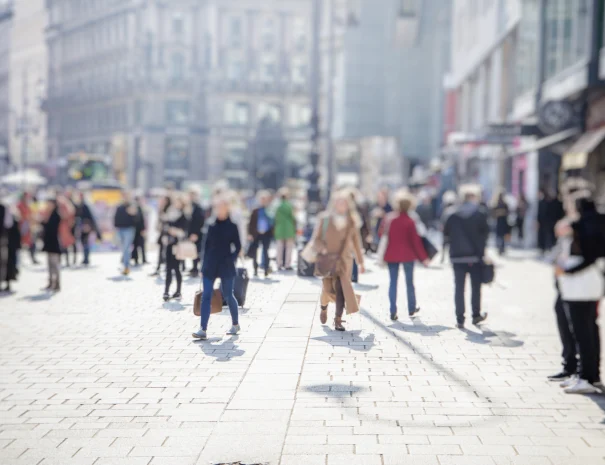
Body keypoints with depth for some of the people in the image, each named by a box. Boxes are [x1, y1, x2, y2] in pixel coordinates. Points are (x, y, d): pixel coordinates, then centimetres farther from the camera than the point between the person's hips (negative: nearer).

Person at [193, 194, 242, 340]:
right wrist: (204, 263, 7)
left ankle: (235, 324, 30)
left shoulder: (232, 225, -3)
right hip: (210, 265, 3)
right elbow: (206, 244, 9)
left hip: (226, 266, -3)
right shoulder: (211, 223, 6)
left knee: (228, 295, 8)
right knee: (206, 296, -6)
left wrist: (231, 260, -11)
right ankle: (203, 330, -9)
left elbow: (237, 247, 0)